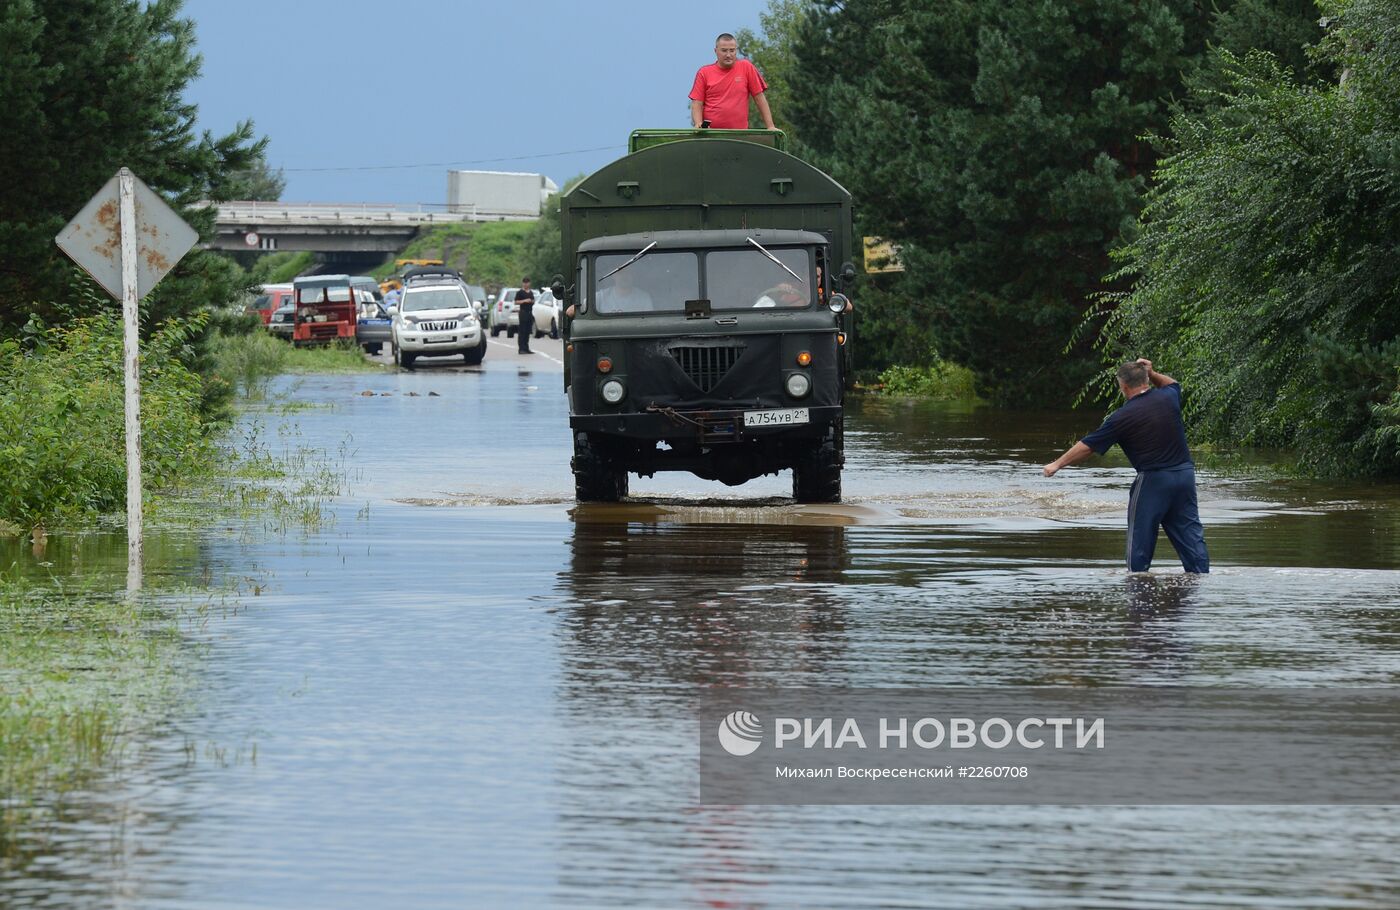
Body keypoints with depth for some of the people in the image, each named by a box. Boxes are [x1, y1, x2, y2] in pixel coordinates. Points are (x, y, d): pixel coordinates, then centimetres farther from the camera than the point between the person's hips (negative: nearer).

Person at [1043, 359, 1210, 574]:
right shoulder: (1167, 398, 1)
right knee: (1190, 533, 8)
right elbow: (1172, 384, 30)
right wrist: (1151, 374, 14)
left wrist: (1057, 464, 8)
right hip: (1185, 473, 5)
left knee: (1141, 534, 6)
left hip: (1153, 480, -5)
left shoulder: (1123, 417, -10)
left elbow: (1087, 446, -2)